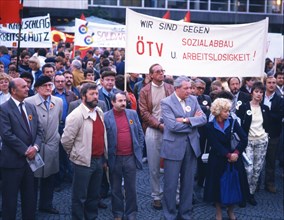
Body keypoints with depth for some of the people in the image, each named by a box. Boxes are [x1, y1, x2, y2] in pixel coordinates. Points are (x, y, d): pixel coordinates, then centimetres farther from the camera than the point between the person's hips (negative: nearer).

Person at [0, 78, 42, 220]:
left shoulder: (31, 107, 11)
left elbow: (39, 130, 8)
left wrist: (35, 147, -10)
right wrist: (25, 150, -16)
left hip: (31, 158, 6)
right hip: (13, 160, -6)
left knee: (30, 196, 15)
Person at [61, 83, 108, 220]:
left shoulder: (100, 112, 7)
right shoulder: (76, 115, -16)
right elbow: (66, 140, -14)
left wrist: (104, 156, 15)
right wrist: (75, 154, 0)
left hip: (99, 160, 7)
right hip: (84, 161, -7)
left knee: (94, 194, 18)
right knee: (80, 196, 5)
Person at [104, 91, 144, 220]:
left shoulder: (132, 114, 3)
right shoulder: (106, 117, -7)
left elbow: (140, 133, 10)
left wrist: (139, 150, 6)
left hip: (131, 157, 2)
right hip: (114, 158, -2)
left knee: (131, 188, 10)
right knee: (116, 189, 12)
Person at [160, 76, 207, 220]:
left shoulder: (193, 99, 7)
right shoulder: (166, 102, -10)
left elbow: (203, 119, -3)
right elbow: (172, 125, -20)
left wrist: (186, 120, -18)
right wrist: (193, 120, -9)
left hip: (192, 146, 5)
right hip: (174, 147, -5)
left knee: (188, 183, 14)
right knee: (171, 184, 4)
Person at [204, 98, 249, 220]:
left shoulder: (232, 122, -2)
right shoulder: (210, 126, -6)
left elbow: (244, 139, -10)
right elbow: (215, 145, -13)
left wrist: (236, 153, -20)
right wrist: (228, 155, -22)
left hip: (234, 158, 2)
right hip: (217, 160, -2)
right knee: (217, 185, 5)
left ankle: (231, 210, 31)